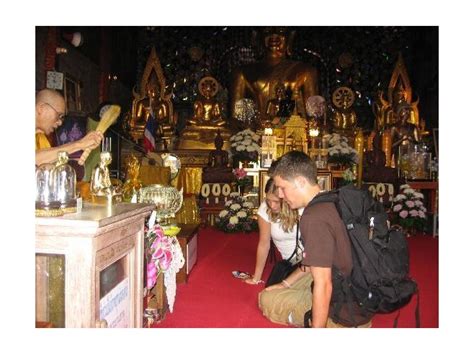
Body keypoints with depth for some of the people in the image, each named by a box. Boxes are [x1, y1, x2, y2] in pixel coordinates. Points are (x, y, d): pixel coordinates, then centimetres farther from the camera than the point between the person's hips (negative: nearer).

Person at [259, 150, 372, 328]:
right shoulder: (330, 202, 2)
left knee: (267, 300, 4)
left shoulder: (313, 218, -27)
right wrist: (285, 283, 15)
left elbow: (323, 286, -25)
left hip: (346, 314, -9)